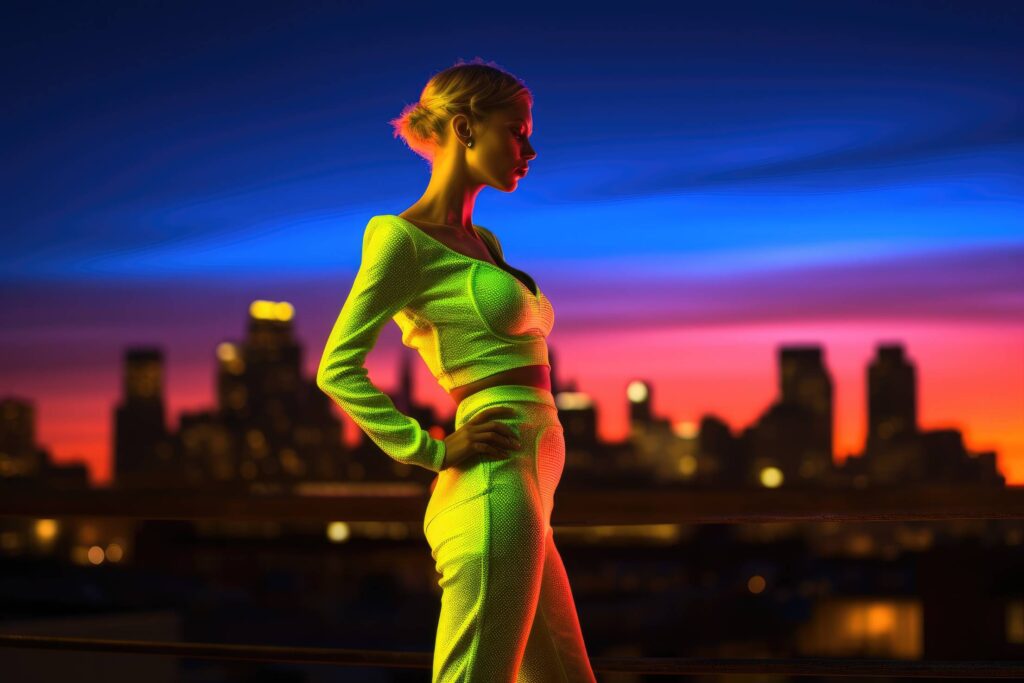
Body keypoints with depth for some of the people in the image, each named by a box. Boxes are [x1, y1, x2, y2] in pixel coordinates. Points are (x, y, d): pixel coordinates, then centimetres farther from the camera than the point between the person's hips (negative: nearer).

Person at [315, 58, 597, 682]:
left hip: (525, 488, 9)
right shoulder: (405, 238, -6)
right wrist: (433, 452, -13)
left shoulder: (484, 243, 19)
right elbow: (338, 369, -11)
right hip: (493, 490, -9)